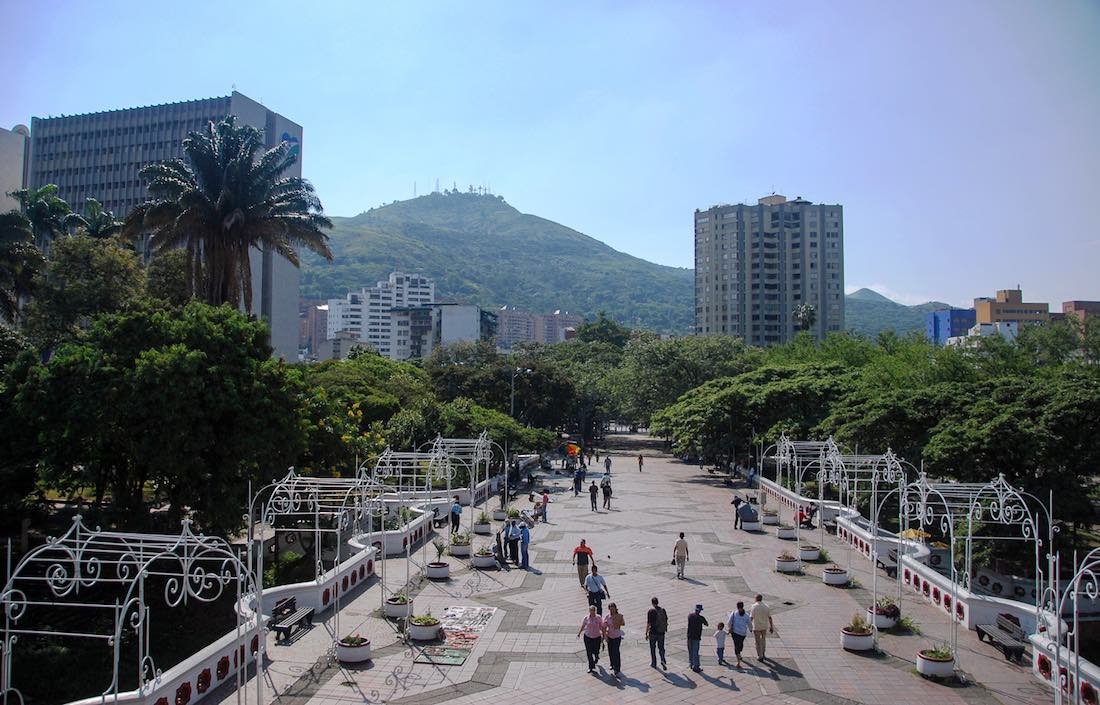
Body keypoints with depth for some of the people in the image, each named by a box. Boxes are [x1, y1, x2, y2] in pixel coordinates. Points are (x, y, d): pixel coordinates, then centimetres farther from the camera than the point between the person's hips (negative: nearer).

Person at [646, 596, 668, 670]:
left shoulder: (650, 611, -14)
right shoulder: (663, 610, -1)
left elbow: (648, 623, -14)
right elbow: (666, 621, 7)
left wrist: (646, 633, -7)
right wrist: (665, 628, 22)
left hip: (653, 633, -3)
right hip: (661, 632, 3)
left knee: (653, 648, 14)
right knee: (661, 648, 13)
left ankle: (653, 664, 23)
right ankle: (663, 660, -8)